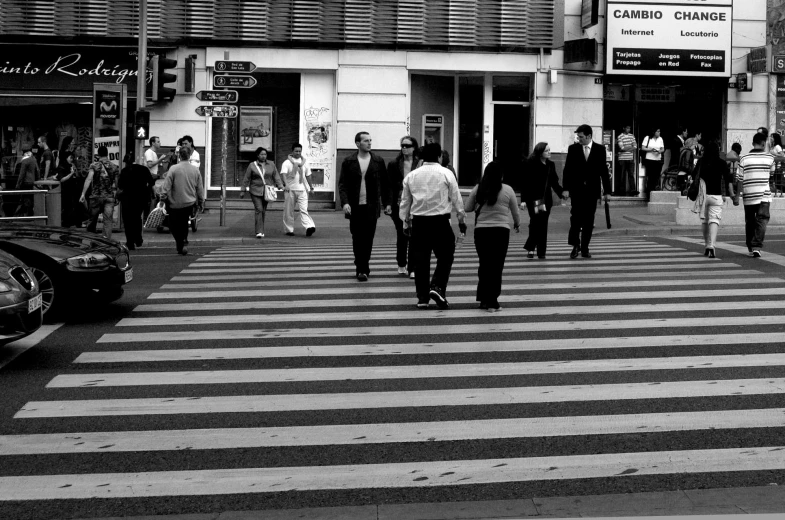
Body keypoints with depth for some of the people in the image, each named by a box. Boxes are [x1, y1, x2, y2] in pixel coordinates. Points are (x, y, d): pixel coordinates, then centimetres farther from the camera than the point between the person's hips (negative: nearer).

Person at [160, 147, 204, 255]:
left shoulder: (173, 169, -13)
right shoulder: (195, 170, -2)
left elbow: (166, 186, -12)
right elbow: (200, 188, 5)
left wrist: (163, 197, 0)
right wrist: (201, 202, 16)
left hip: (176, 204, -4)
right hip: (190, 203, 4)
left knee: (174, 226, 6)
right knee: (184, 223, 23)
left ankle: (181, 245, -6)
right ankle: (184, 239, 27)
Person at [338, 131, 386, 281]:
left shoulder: (378, 161, 5)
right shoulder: (348, 162, 2)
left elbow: (384, 183, 8)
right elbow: (342, 184, 0)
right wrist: (344, 203, -13)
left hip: (371, 207, 0)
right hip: (354, 207, 0)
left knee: (367, 238, -2)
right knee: (357, 239, 3)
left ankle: (362, 268, 4)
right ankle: (362, 268, 12)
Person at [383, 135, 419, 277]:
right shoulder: (393, 164, 4)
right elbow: (388, 185, 2)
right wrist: (388, 204, -6)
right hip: (399, 205, 1)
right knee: (402, 236, 10)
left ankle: (412, 268, 1)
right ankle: (401, 265, 26)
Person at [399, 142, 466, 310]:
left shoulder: (411, 176, 6)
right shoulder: (446, 174, -3)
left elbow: (405, 202, 12)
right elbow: (456, 198, 0)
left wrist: (406, 222, 22)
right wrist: (462, 219, 11)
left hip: (418, 221, 3)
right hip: (440, 221, -3)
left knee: (421, 260, 7)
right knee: (445, 257, 9)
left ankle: (422, 297, 8)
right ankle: (437, 287, -10)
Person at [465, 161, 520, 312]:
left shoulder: (478, 189, -1)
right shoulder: (507, 190, -4)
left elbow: (468, 208, 8)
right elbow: (515, 212, 7)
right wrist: (517, 224, 25)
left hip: (481, 230, 2)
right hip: (501, 231, -2)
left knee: (484, 265, 14)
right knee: (497, 266, 3)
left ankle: (484, 299, 19)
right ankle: (492, 301, 3)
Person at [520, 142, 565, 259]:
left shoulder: (551, 165, 10)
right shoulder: (531, 164, -7)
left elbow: (554, 181, 15)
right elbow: (525, 183, -9)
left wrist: (561, 192, -2)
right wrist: (523, 199, -14)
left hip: (546, 200, 5)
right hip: (533, 199, -5)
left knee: (543, 225, 5)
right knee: (536, 223, -9)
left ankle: (541, 252, 10)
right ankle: (530, 248, 5)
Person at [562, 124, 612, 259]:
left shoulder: (600, 149, 2)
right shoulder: (573, 148, 2)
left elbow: (604, 171, 3)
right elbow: (567, 170, 2)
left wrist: (607, 191, 1)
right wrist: (566, 189, -6)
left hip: (592, 190, 0)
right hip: (577, 189, 0)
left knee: (588, 220, 3)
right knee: (576, 217, -8)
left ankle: (584, 248, 10)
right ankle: (575, 245, 7)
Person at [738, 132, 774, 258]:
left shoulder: (744, 159, -2)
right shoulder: (769, 158, -1)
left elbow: (739, 179, 0)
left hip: (748, 195, 1)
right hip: (764, 195, -1)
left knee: (750, 222, 13)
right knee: (762, 220, -2)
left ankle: (750, 248, 21)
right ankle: (757, 247, -16)